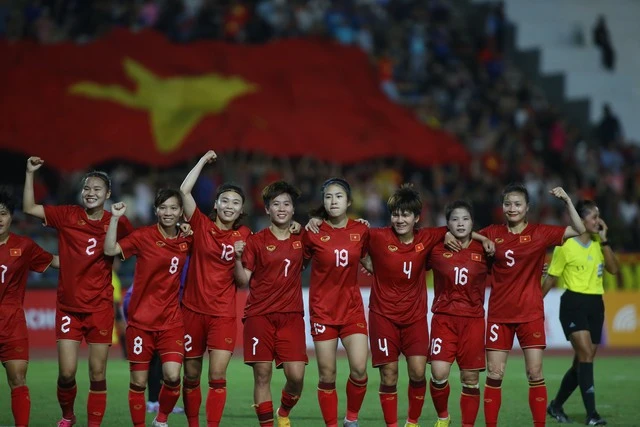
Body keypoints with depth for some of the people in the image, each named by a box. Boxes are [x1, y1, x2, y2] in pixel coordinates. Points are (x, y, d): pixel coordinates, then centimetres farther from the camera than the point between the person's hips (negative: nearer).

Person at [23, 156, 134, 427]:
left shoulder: (117, 223, -1)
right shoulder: (67, 216, -1)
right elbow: (29, 208, 0)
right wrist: (30, 173, -8)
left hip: (100, 308, 0)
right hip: (68, 306, 0)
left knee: (97, 374, 2)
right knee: (66, 372, -2)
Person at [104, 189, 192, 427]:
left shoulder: (186, 240, 3)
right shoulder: (144, 236, -6)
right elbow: (110, 250, -14)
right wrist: (115, 218, -22)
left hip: (171, 322, 2)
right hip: (141, 321, -2)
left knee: (173, 376, -13)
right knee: (138, 381, 2)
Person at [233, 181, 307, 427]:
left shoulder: (301, 240, 7)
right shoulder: (256, 241, 2)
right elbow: (243, 280, 0)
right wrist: (238, 258, -18)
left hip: (291, 316, 1)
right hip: (259, 315, -1)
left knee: (296, 375, -7)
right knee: (262, 375, -2)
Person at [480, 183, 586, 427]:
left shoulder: (540, 233, -2)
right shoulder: (492, 234, 2)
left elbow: (579, 230, -5)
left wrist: (567, 201, -15)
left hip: (530, 313, -1)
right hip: (499, 313, 1)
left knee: (535, 374, -2)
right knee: (494, 375, 1)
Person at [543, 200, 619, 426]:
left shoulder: (599, 243, 9)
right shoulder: (565, 246, -7)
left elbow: (613, 269, -4)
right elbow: (551, 278, 0)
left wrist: (604, 240, -7)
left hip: (595, 305, 6)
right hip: (573, 304, -6)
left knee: (582, 361, 9)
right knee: (586, 354, -19)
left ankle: (556, 406, 28)